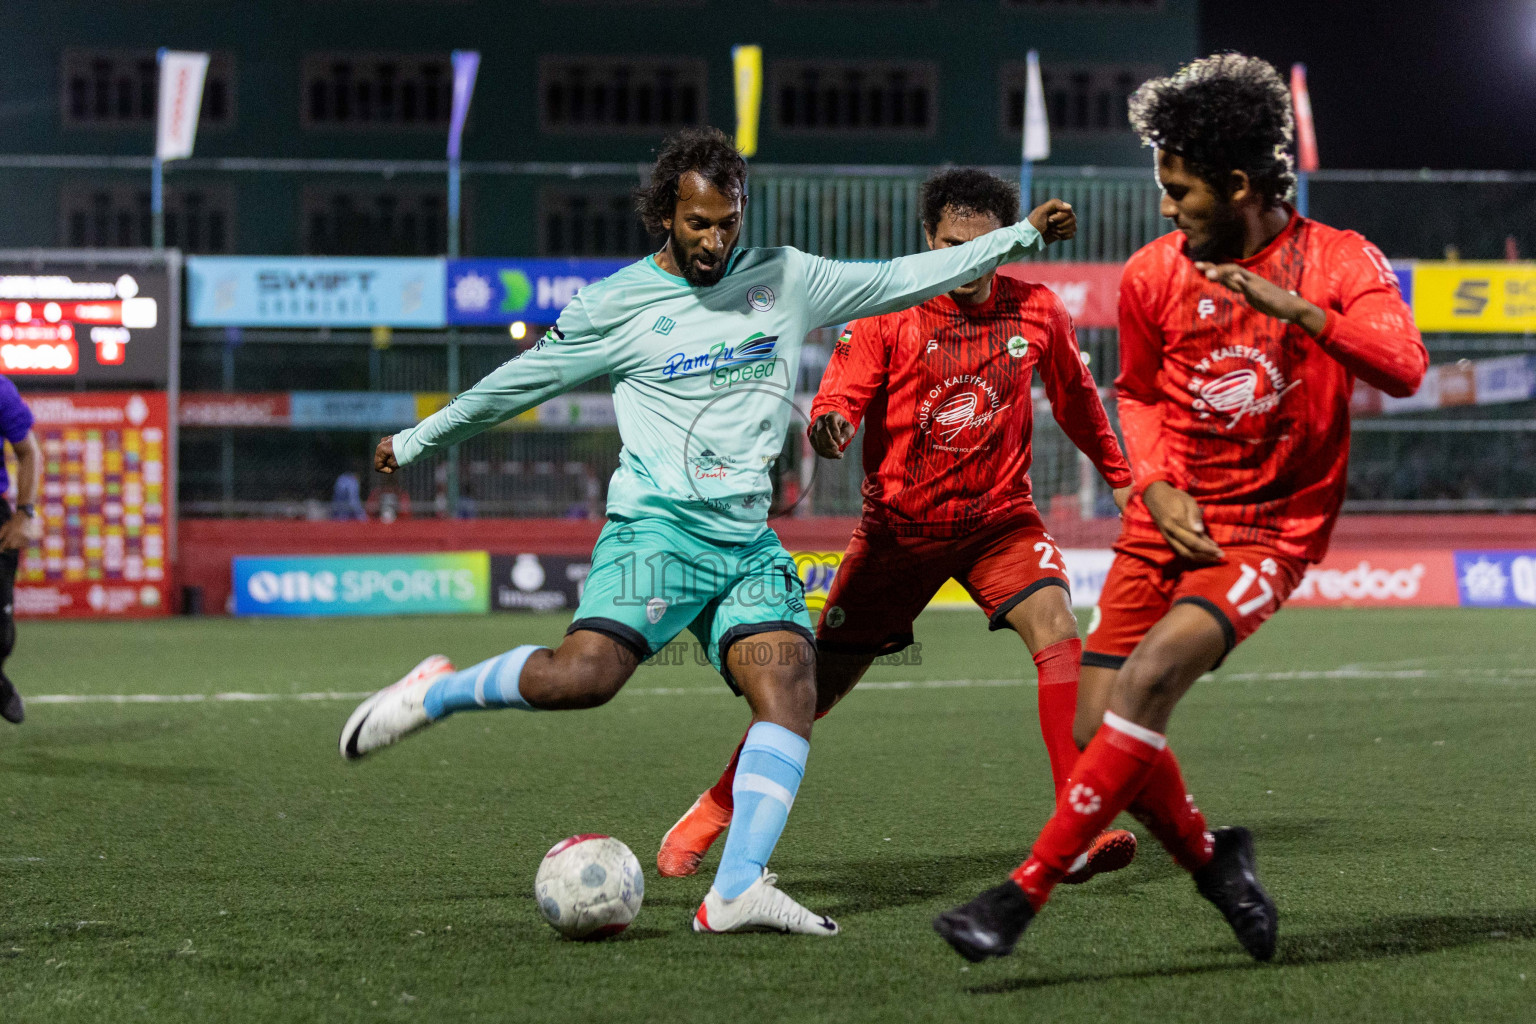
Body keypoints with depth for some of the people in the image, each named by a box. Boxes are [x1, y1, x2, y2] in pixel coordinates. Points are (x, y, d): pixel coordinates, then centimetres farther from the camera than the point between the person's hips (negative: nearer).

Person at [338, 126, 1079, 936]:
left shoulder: (784, 281, 12)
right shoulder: (615, 306, 2)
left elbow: (900, 279, 16)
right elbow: (518, 381, 14)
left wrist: (1021, 236, 12)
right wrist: (417, 441, 21)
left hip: (749, 543, 4)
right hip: (656, 527, -4)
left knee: (791, 688, -17)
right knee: (586, 672, -26)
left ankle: (736, 891, -22)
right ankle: (439, 691, 0)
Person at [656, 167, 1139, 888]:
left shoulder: (1037, 312, -2)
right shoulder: (890, 311, -10)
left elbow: (1076, 399, 16)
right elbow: (840, 396, -16)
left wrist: (1120, 478, 25)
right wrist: (829, 424, -40)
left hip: (999, 516, 1)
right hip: (899, 523, -1)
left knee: (1057, 631, -25)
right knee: (821, 682, 1)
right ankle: (715, 809, 22)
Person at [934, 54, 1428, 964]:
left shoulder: (1340, 262, -8)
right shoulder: (1154, 274, 3)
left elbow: (1404, 368, -25)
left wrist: (1295, 307, -37)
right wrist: (1158, 484, 0)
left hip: (1272, 530, -5)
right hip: (1173, 518, 5)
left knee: (1144, 684, -25)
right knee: (1100, 731, -4)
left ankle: (1026, 893, -21)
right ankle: (1211, 860, 24)